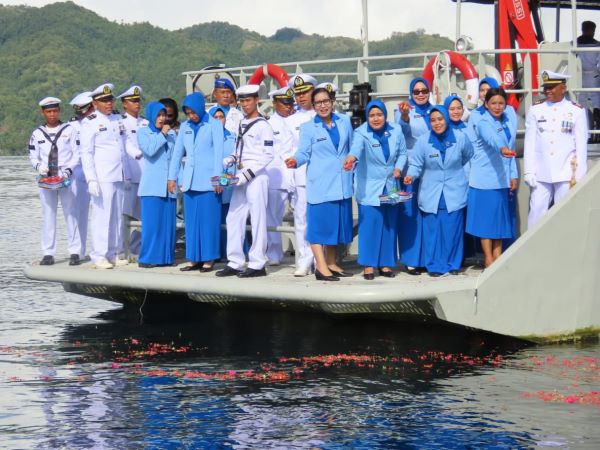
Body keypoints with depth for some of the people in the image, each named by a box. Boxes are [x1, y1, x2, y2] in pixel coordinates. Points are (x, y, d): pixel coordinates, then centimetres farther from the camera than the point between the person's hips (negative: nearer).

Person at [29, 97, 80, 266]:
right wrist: (39, 166, -11)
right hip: (46, 180, 2)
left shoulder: (69, 130, 2)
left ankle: (75, 252, 0)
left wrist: (69, 169, -13)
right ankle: (48, 253, 4)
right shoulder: (37, 134, 7)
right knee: (48, 215, 3)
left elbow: (77, 154, 1)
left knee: (70, 213, -3)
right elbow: (33, 157, 10)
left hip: (66, 179, -2)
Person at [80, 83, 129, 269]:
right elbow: (86, 154, -6)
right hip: (102, 178, -6)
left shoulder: (118, 120, 15)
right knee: (101, 215, -7)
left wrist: (126, 174, 16)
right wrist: (91, 179, -13)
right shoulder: (90, 123, -2)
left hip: (119, 177, 6)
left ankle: (115, 254, 15)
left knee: (117, 216, 8)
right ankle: (99, 256, -4)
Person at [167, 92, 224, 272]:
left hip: (208, 181, -5)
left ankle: (209, 259, 1)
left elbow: (218, 152, -4)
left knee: (208, 220, -3)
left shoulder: (214, 125, 0)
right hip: (189, 181, 5)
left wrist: (217, 178, -10)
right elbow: (177, 152, 15)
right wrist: (172, 177, 12)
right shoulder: (185, 127, 13)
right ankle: (195, 259, 9)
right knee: (191, 221, 4)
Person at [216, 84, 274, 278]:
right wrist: (231, 159, 2)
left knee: (257, 220, -5)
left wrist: (248, 173, -17)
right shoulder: (241, 124, 15)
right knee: (234, 218, 6)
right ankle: (235, 263, 12)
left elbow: (268, 155, -12)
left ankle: (257, 264, -1)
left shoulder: (262, 125, -8)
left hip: (256, 177, -8)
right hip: (240, 177, 8)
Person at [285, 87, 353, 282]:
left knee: (337, 222, 8)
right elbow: (304, 153, -5)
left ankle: (332, 263, 18)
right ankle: (321, 267, -6)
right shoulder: (308, 128, 1)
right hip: (319, 184, -4)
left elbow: (351, 150, 15)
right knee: (319, 222, -6)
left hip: (341, 184, 4)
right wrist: (295, 161, -24)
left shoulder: (344, 123, 10)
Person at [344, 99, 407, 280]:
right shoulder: (361, 133, -13)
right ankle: (368, 265, -3)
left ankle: (385, 263, 15)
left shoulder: (396, 131, 0)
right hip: (369, 188, -4)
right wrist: (351, 157, -57)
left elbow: (402, 153, 12)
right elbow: (356, 147, -35)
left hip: (390, 187, 4)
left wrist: (399, 168, -7)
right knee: (370, 224, -9)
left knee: (389, 225, 5)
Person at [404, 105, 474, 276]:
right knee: (433, 230, -2)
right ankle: (435, 266, 7)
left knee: (453, 229, 0)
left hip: (454, 193, 0)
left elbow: (468, 157, 16)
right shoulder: (423, 140, -5)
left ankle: (453, 264, 13)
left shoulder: (460, 138, -2)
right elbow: (416, 164, -2)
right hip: (431, 194, 0)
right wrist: (411, 175, -21)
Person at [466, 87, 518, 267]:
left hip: (502, 178, 6)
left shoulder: (509, 122, 7)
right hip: (484, 177, -6)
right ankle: (488, 258, 3)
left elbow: (511, 148, 14)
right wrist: (501, 149, -54)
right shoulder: (483, 122, -13)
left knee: (500, 218, 9)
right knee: (486, 217, -3)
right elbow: (491, 139, -34)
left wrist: (513, 175, 9)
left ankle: (497, 256, 15)